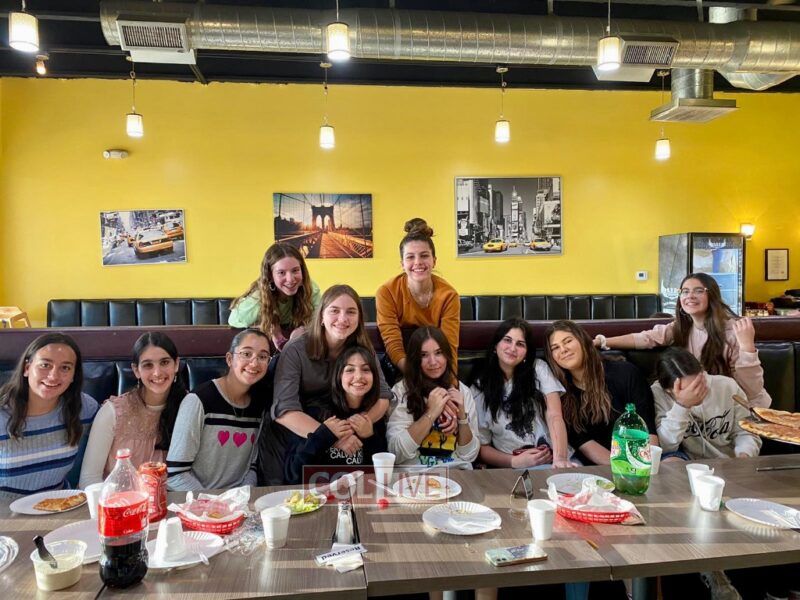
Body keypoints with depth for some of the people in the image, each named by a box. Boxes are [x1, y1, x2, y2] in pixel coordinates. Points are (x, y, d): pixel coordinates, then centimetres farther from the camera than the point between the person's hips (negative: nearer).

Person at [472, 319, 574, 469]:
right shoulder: (479, 389, 4)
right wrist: (515, 462, -11)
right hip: (514, 467, -1)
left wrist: (560, 458, -24)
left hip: (554, 459, 1)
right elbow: (482, 446, 6)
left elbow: (554, 416, -7)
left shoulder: (539, 368, 6)